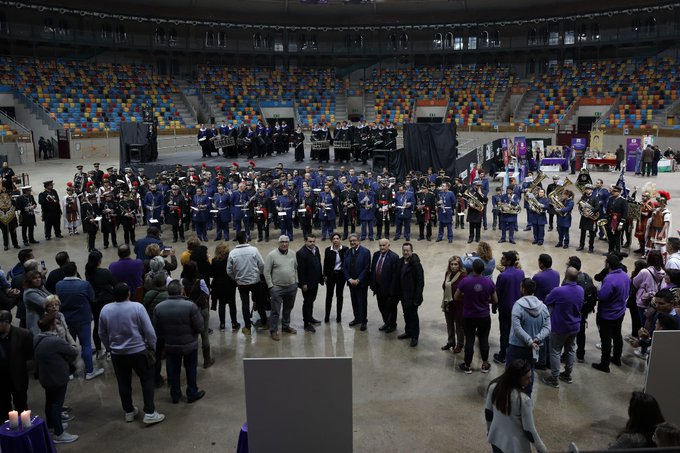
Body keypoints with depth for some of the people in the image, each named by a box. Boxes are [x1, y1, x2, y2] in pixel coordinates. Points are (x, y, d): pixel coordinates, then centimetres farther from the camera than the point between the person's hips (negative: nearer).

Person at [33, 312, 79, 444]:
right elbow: (74, 352, -19)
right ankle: (59, 434, 10)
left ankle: (50, 424, 42)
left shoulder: (37, 339, -2)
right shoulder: (56, 341, -28)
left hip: (45, 376, 8)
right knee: (57, 403, 2)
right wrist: (68, 362, 4)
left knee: (50, 401, 24)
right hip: (58, 377, -8)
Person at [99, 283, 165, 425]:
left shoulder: (105, 310, -6)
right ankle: (149, 413, 8)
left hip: (117, 354, 4)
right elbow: (149, 331, -15)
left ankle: (129, 412, 29)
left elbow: (102, 333, 7)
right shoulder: (137, 307, -19)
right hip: (138, 351, -4)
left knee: (124, 383, 16)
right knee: (147, 380, 9)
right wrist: (152, 347, 1)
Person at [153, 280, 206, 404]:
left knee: (173, 371, 18)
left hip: (170, 346, 2)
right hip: (189, 345, -2)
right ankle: (192, 394, 29)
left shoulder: (158, 308, -12)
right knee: (191, 370, 17)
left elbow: (157, 331, -3)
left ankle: (175, 395, 32)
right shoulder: (190, 306, -23)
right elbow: (200, 328, -18)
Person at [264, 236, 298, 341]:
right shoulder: (272, 255, -10)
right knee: (276, 311, -1)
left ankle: (286, 326, 35)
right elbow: (267, 272, -9)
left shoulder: (292, 255, 6)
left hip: (292, 287, 5)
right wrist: (270, 286, -10)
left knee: (288, 309, 18)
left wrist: (296, 282, 9)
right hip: (277, 288, -5)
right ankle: (273, 331, 10)